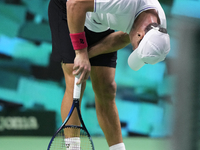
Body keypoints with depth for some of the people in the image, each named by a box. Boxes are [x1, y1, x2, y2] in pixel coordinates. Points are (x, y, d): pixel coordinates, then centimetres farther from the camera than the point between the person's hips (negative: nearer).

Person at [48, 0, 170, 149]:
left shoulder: (158, 27, -18)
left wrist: (87, 54, -18)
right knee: (76, 83, -16)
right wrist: (81, 53, -35)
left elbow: (123, 38, -5)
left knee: (106, 89, 0)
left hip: (102, 26, 6)